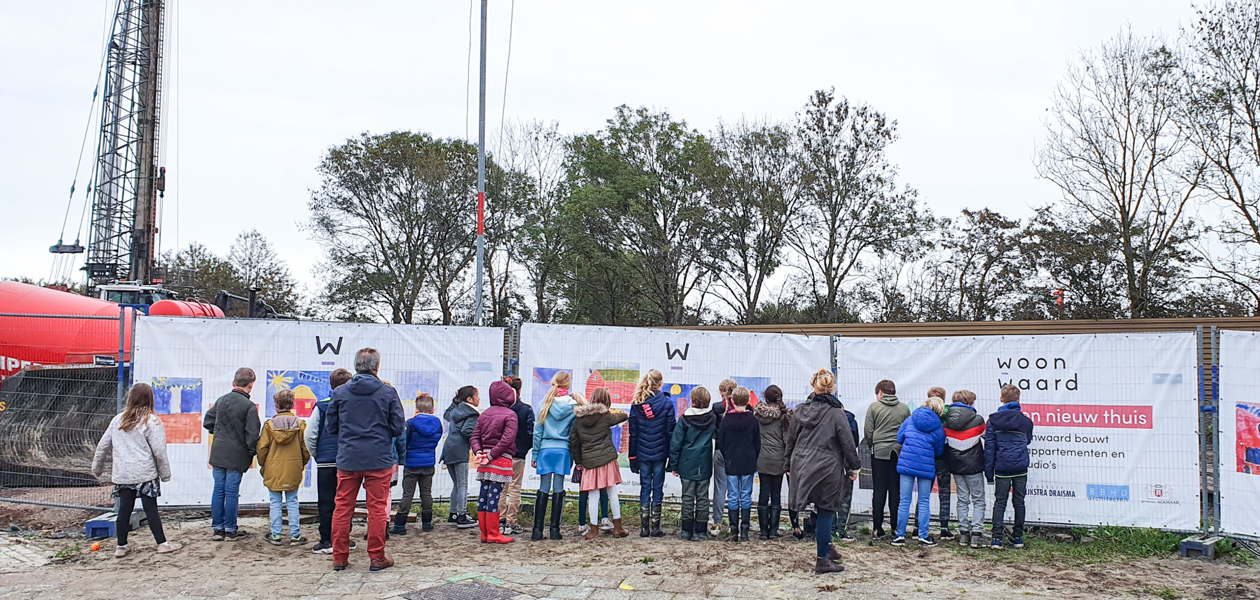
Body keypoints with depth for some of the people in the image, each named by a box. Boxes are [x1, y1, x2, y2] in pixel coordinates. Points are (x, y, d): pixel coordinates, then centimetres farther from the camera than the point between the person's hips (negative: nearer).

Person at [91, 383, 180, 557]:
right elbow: (159, 451, -8)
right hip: (145, 474, -4)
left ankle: (121, 546, 14)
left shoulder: (117, 420, 8)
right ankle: (162, 543, 5)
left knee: (124, 509, 9)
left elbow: (103, 446, 15)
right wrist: (165, 473, 3)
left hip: (122, 475, 4)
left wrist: (97, 468, 28)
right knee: (151, 509, 0)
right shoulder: (152, 422, -7)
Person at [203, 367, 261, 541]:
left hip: (218, 453, 5)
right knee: (232, 492, 1)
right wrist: (251, 455, -2)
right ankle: (230, 530, 8)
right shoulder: (249, 406, -12)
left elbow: (207, 422, 15)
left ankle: (217, 528, 15)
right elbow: (252, 434, -13)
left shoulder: (220, 400, 6)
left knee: (218, 490, 10)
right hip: (237, 455, -5)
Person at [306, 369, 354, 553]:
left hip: (325, 462, -1)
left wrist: (317, 455, 10)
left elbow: (309, 436, -3)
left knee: (326, 502, 5)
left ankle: (326, 541, 5)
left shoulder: (322, 406, -3)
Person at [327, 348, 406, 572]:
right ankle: (377, 557, 11)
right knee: (377, 508, 6)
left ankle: (339, 557, 15)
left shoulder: (340, 392, 1)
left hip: (347, 459, 2)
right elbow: (398, 428, -2)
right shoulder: (388, 392, -5)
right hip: (378, 459, -2)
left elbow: (331, 427, 8)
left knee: (342, 508, 10)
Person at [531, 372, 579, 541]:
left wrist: (535, 455, 6)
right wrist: (574, 457, 8)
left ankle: (537, 530, 2)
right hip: (563, 451, 0)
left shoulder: (545, 403, 0)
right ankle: (554, 529, 4)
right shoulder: (573, 405, -1)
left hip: (545, 449, 1)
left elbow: (537, 431, 2)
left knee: (543, 489, 3)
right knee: (558, 489, 4)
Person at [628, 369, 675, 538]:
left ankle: (644, 528, 9)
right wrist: (672, 455, 1)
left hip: (642, 453, 2)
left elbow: (633, 432, 2)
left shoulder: (636, 403, 0)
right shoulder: (667, 403, -7)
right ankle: (655, 528, 7)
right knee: (658, 487, 5)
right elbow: (670, 431, -5)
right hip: (660, 453, -2)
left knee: (644, 487, 9)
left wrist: (633, 456, 8)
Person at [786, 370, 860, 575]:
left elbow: (790, 440, 11)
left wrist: (788, 465, 21)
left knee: (823, 511, 19)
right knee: (826, 512, 2)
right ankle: (823, 560, 6)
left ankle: (826, 547, 24)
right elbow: (847, 442, -6)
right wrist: (854, 466, 5)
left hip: (803, 468, 5)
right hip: (828, 469, -5)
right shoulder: (835, 413, -10)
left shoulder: (800, 411, 4)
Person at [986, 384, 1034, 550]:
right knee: (1019, 502, 11)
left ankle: (997, 538, -5)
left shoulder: (993, 420, -2)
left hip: (1002, 468, -1)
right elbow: (1028, 440, 16)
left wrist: (989, 472, 2)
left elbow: (989, 447, -2)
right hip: (1020, 468, 1)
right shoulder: (1026, 421, 1)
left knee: (1000, 502, 3)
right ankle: (1018, 538, 17)